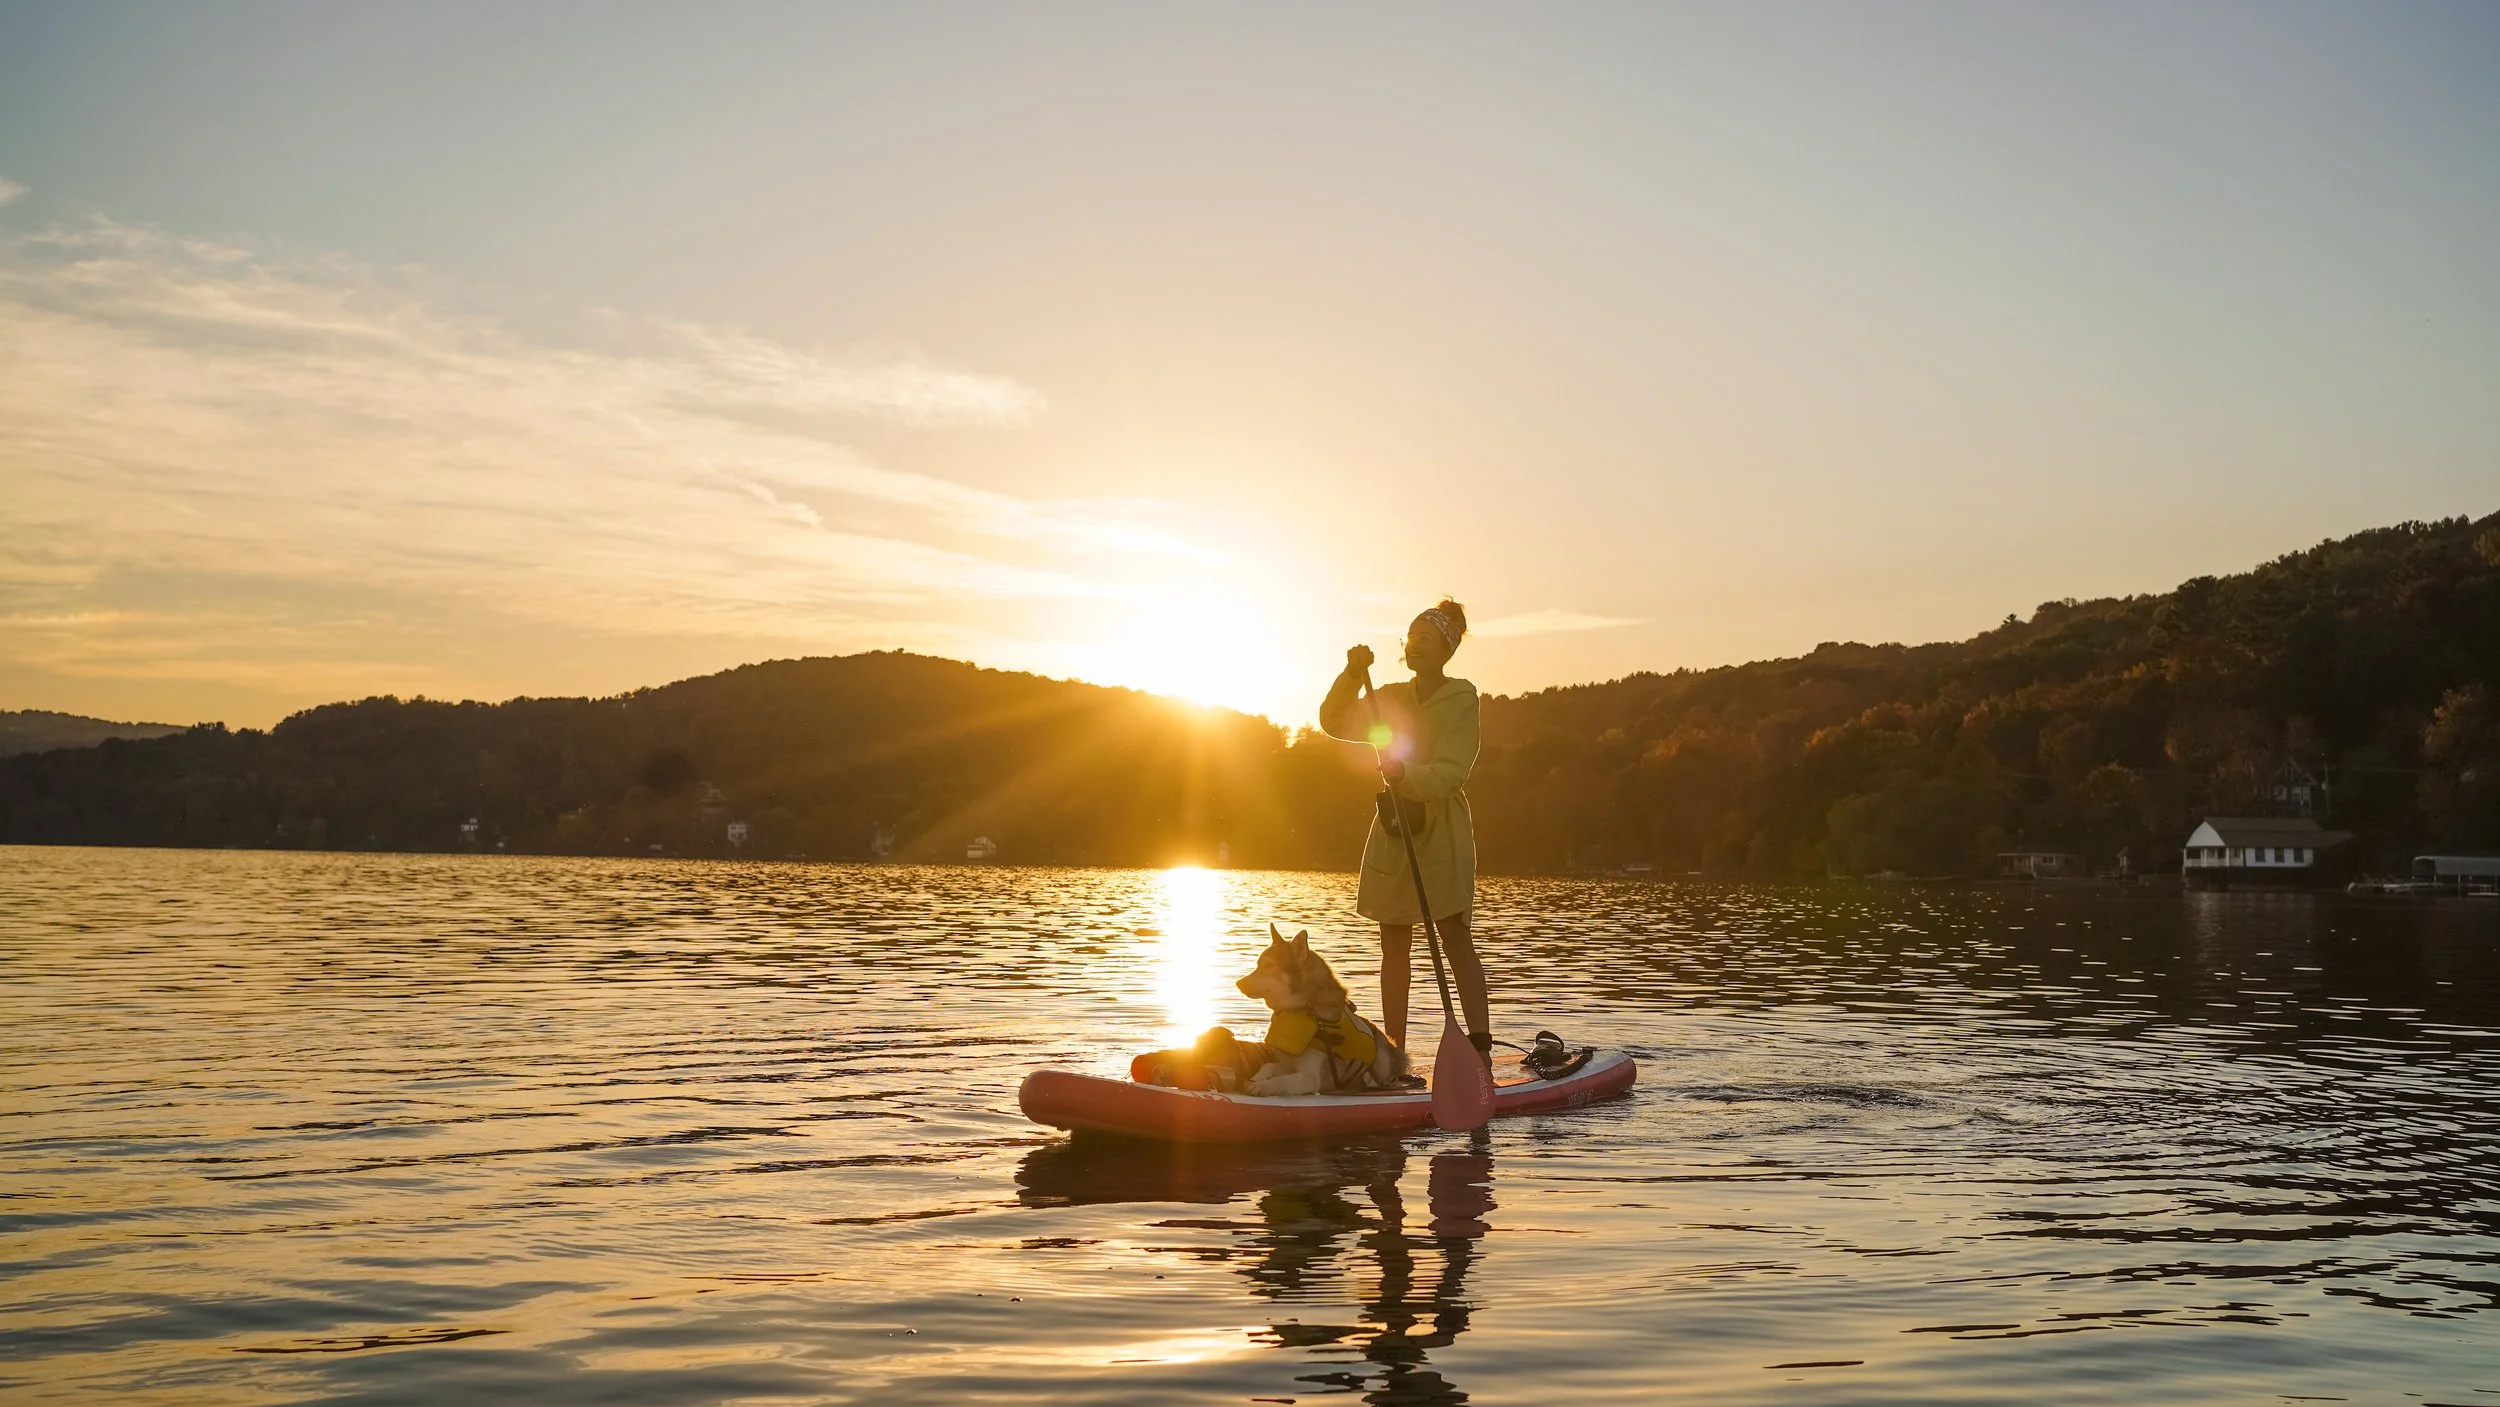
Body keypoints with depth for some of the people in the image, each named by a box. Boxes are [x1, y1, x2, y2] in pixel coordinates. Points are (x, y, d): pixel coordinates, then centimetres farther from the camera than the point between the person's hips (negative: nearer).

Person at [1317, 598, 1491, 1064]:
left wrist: (1406, 773, -33)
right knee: (1394, 945, 5)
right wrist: (1352, 675, -9)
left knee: (1456, 939, -11)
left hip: (1442, 831, -5)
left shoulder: (1460, 701, -5)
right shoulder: (1390, 698, 12)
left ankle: (1480, 1047, -13)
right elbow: (1334, 723, 5)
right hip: (1392, 831, 5)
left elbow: (1449, 774, -15)